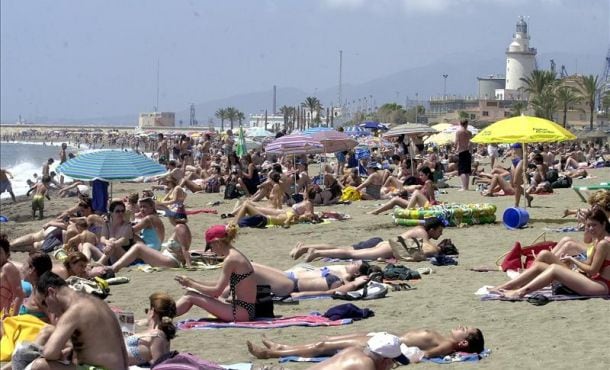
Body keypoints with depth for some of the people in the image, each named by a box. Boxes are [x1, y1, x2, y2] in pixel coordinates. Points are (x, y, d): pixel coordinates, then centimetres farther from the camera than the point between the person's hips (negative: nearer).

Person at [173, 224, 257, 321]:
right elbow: (220, 284, 19)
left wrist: (191, 284, -5)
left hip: (243, 312, -9)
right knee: (190, 294, 9)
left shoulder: (231, 259, -17)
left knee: (191, 297, -7)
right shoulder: (236, 255, 13)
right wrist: (194, 283, 15)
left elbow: (217, 291, -16)